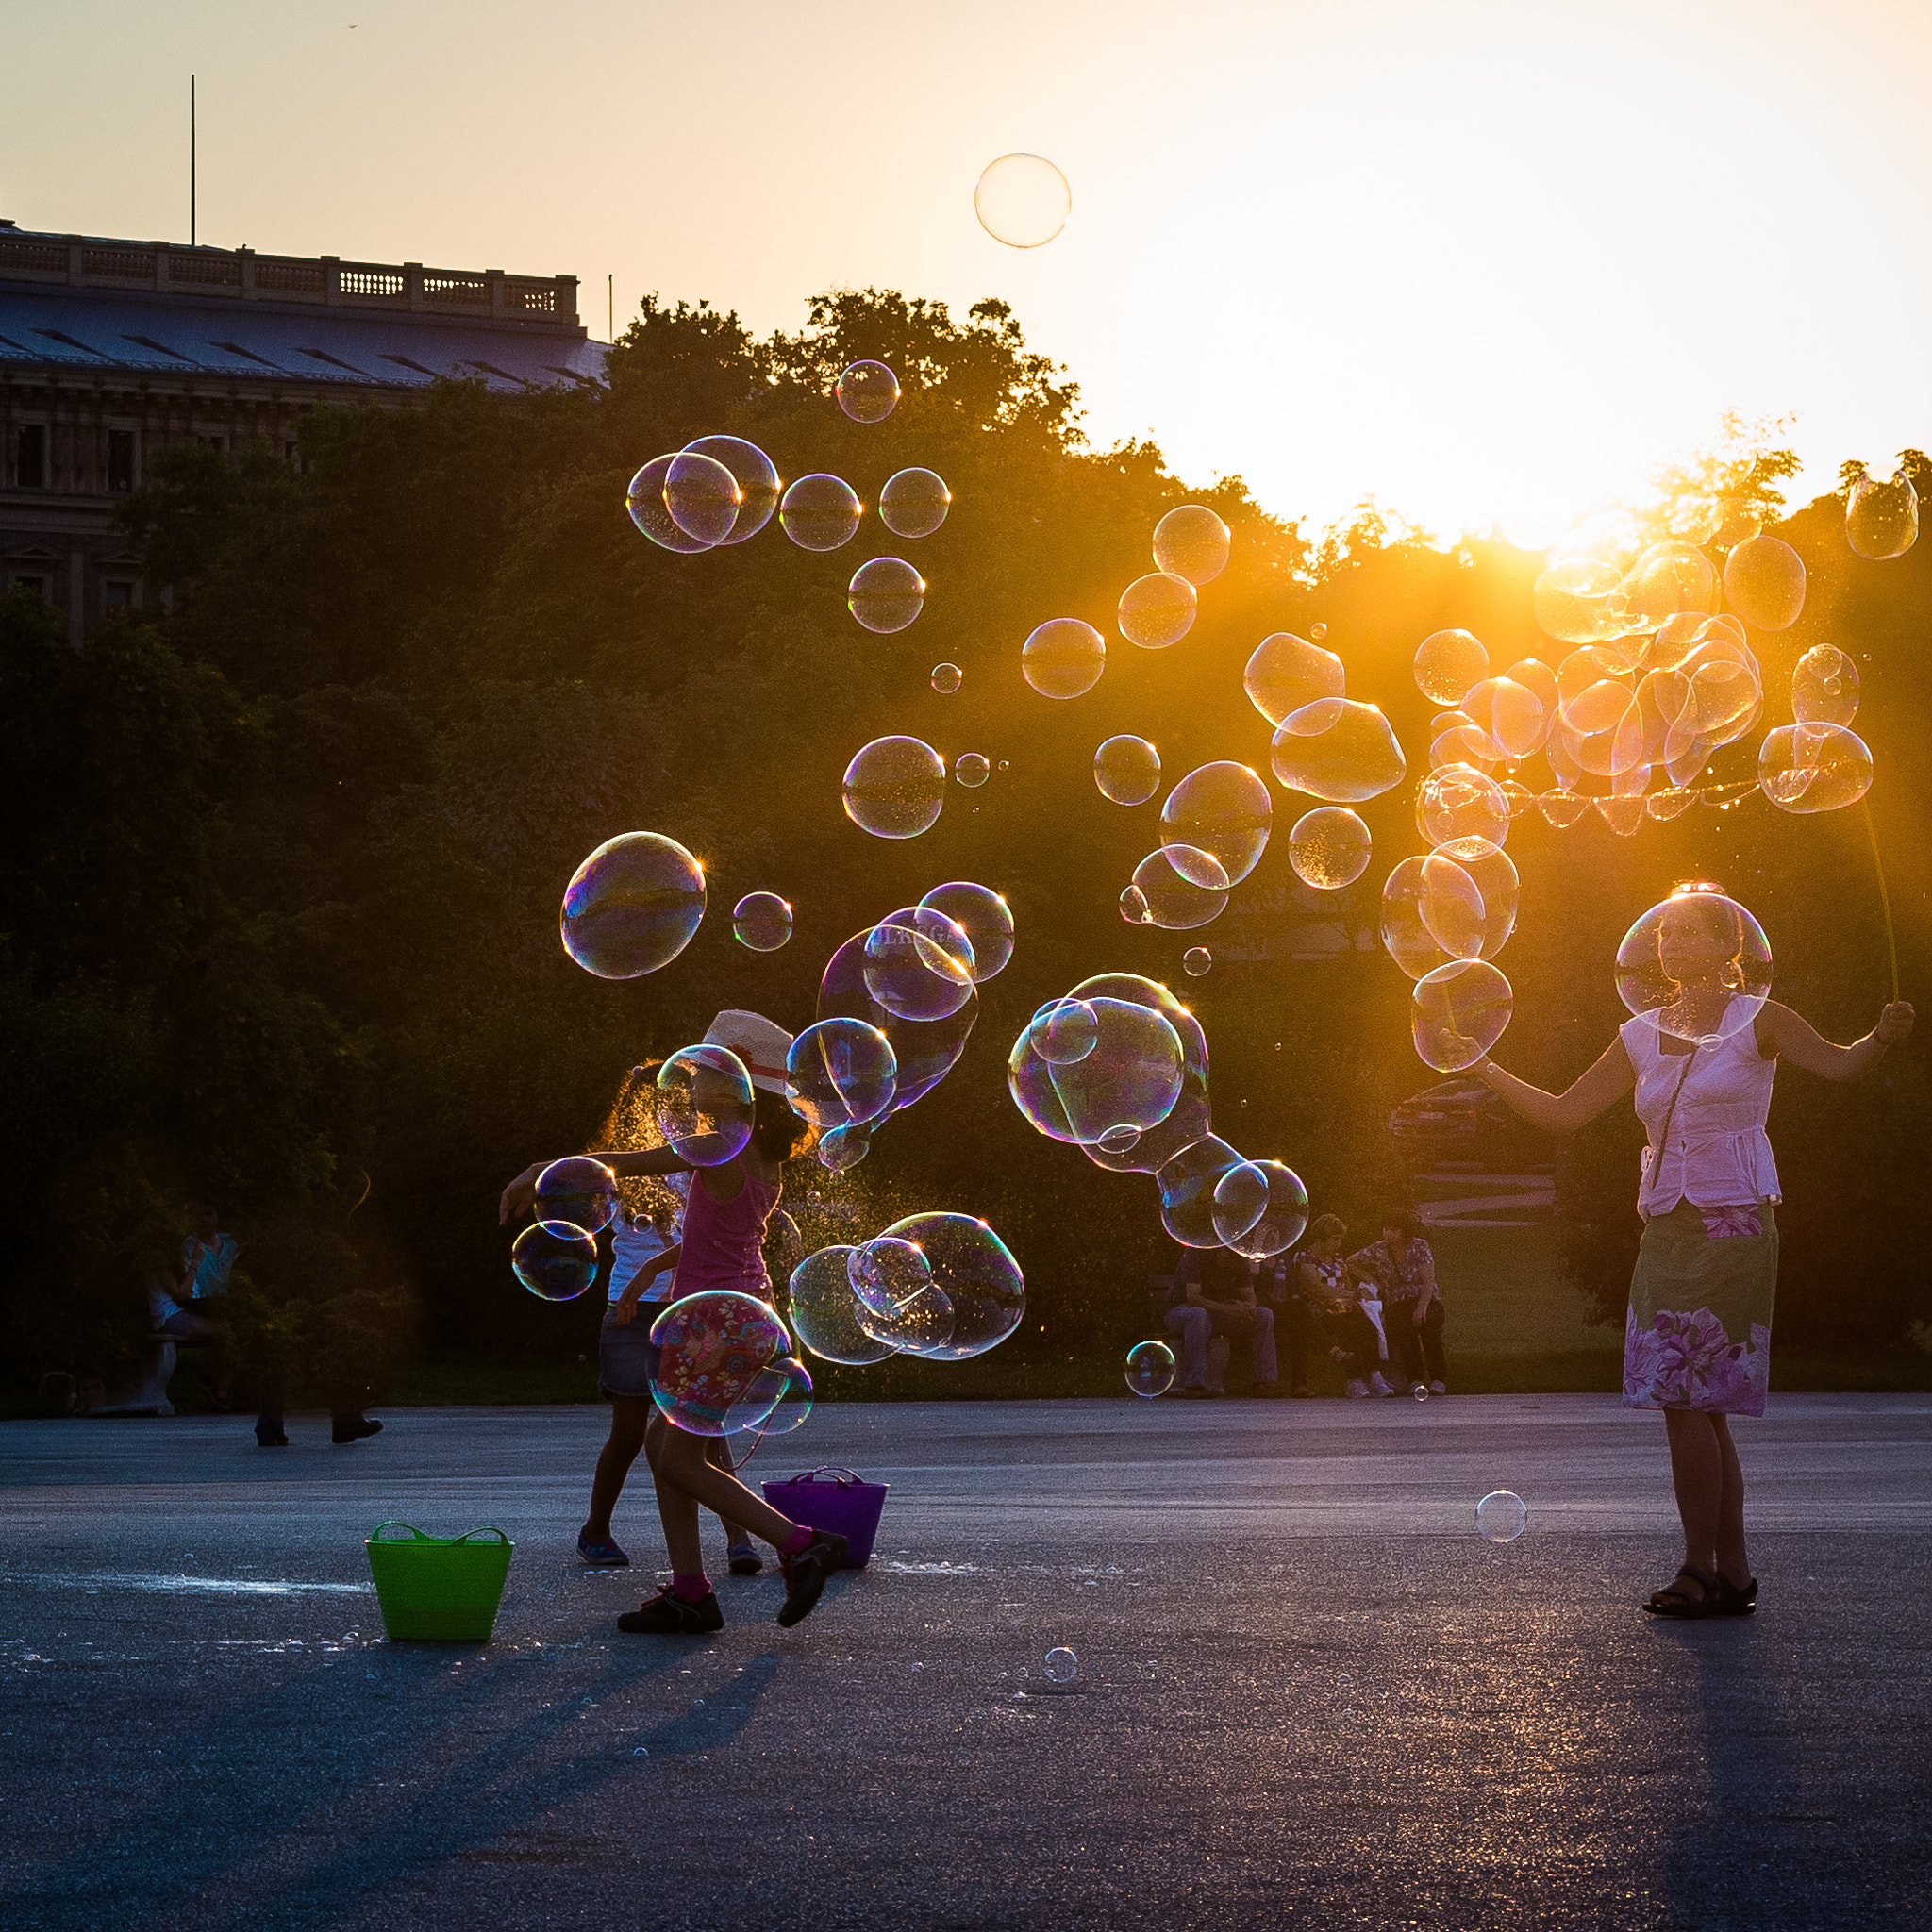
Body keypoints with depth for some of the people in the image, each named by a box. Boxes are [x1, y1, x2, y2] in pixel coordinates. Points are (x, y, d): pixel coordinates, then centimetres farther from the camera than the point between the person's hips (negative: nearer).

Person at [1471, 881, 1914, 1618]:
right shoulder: (1642, 1037, 13)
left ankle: (1702, 1568, -6)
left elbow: (1839, 1064, -16)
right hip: (1667, 1231, 6)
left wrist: (1882, 1037, -37)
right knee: (1695, 1406, 5)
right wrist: (1485, 1071, 6)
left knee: (1686, 1398, -12)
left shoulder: (1758, 1021, -2)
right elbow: (1562, 1113, 15)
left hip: (1733, 1227, -6)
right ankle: (1732, 1573, 10)